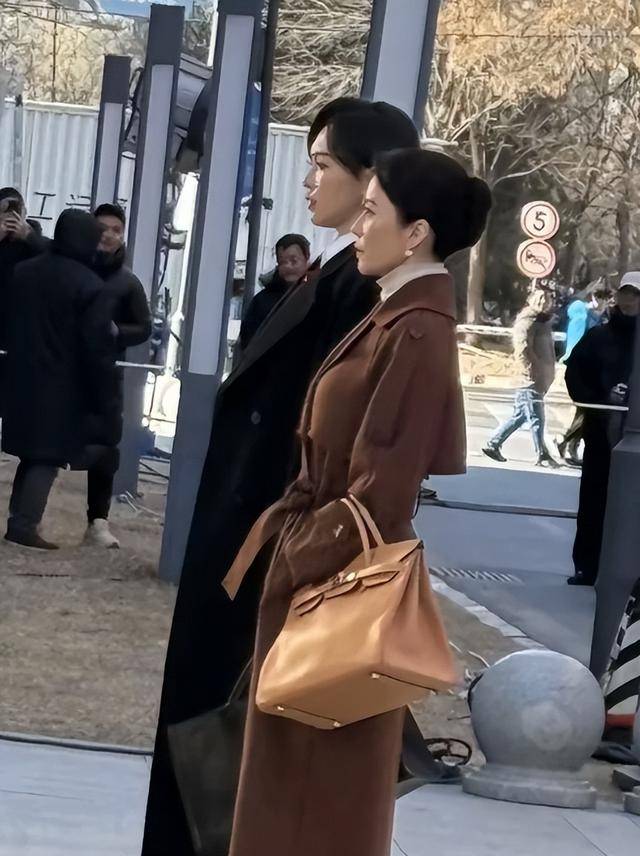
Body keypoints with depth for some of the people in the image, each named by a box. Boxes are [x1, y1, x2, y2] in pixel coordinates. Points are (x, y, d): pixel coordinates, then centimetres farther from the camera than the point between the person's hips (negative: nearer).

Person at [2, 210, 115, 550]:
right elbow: (98, 347, -15)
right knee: (48, 457, -1)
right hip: (62, 387, -6)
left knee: (31, 454, 16)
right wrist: (100, 399, -9)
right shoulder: (88, 285, -15)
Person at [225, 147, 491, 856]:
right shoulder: (395, 321, 8)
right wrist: (279, 542, 11)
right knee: (301, 776, 17)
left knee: (322, 783, 2)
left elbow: (382, 492, -21)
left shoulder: (415, 334, -20)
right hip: (323, 569, 9)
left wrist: (290, 561, -12)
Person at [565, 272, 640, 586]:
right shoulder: (599, 337, 6)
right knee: (593, 500, 6)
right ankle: (587, 567, 14)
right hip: (602, 430, 2)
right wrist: (599, 404, -9)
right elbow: (574, 373, 5)